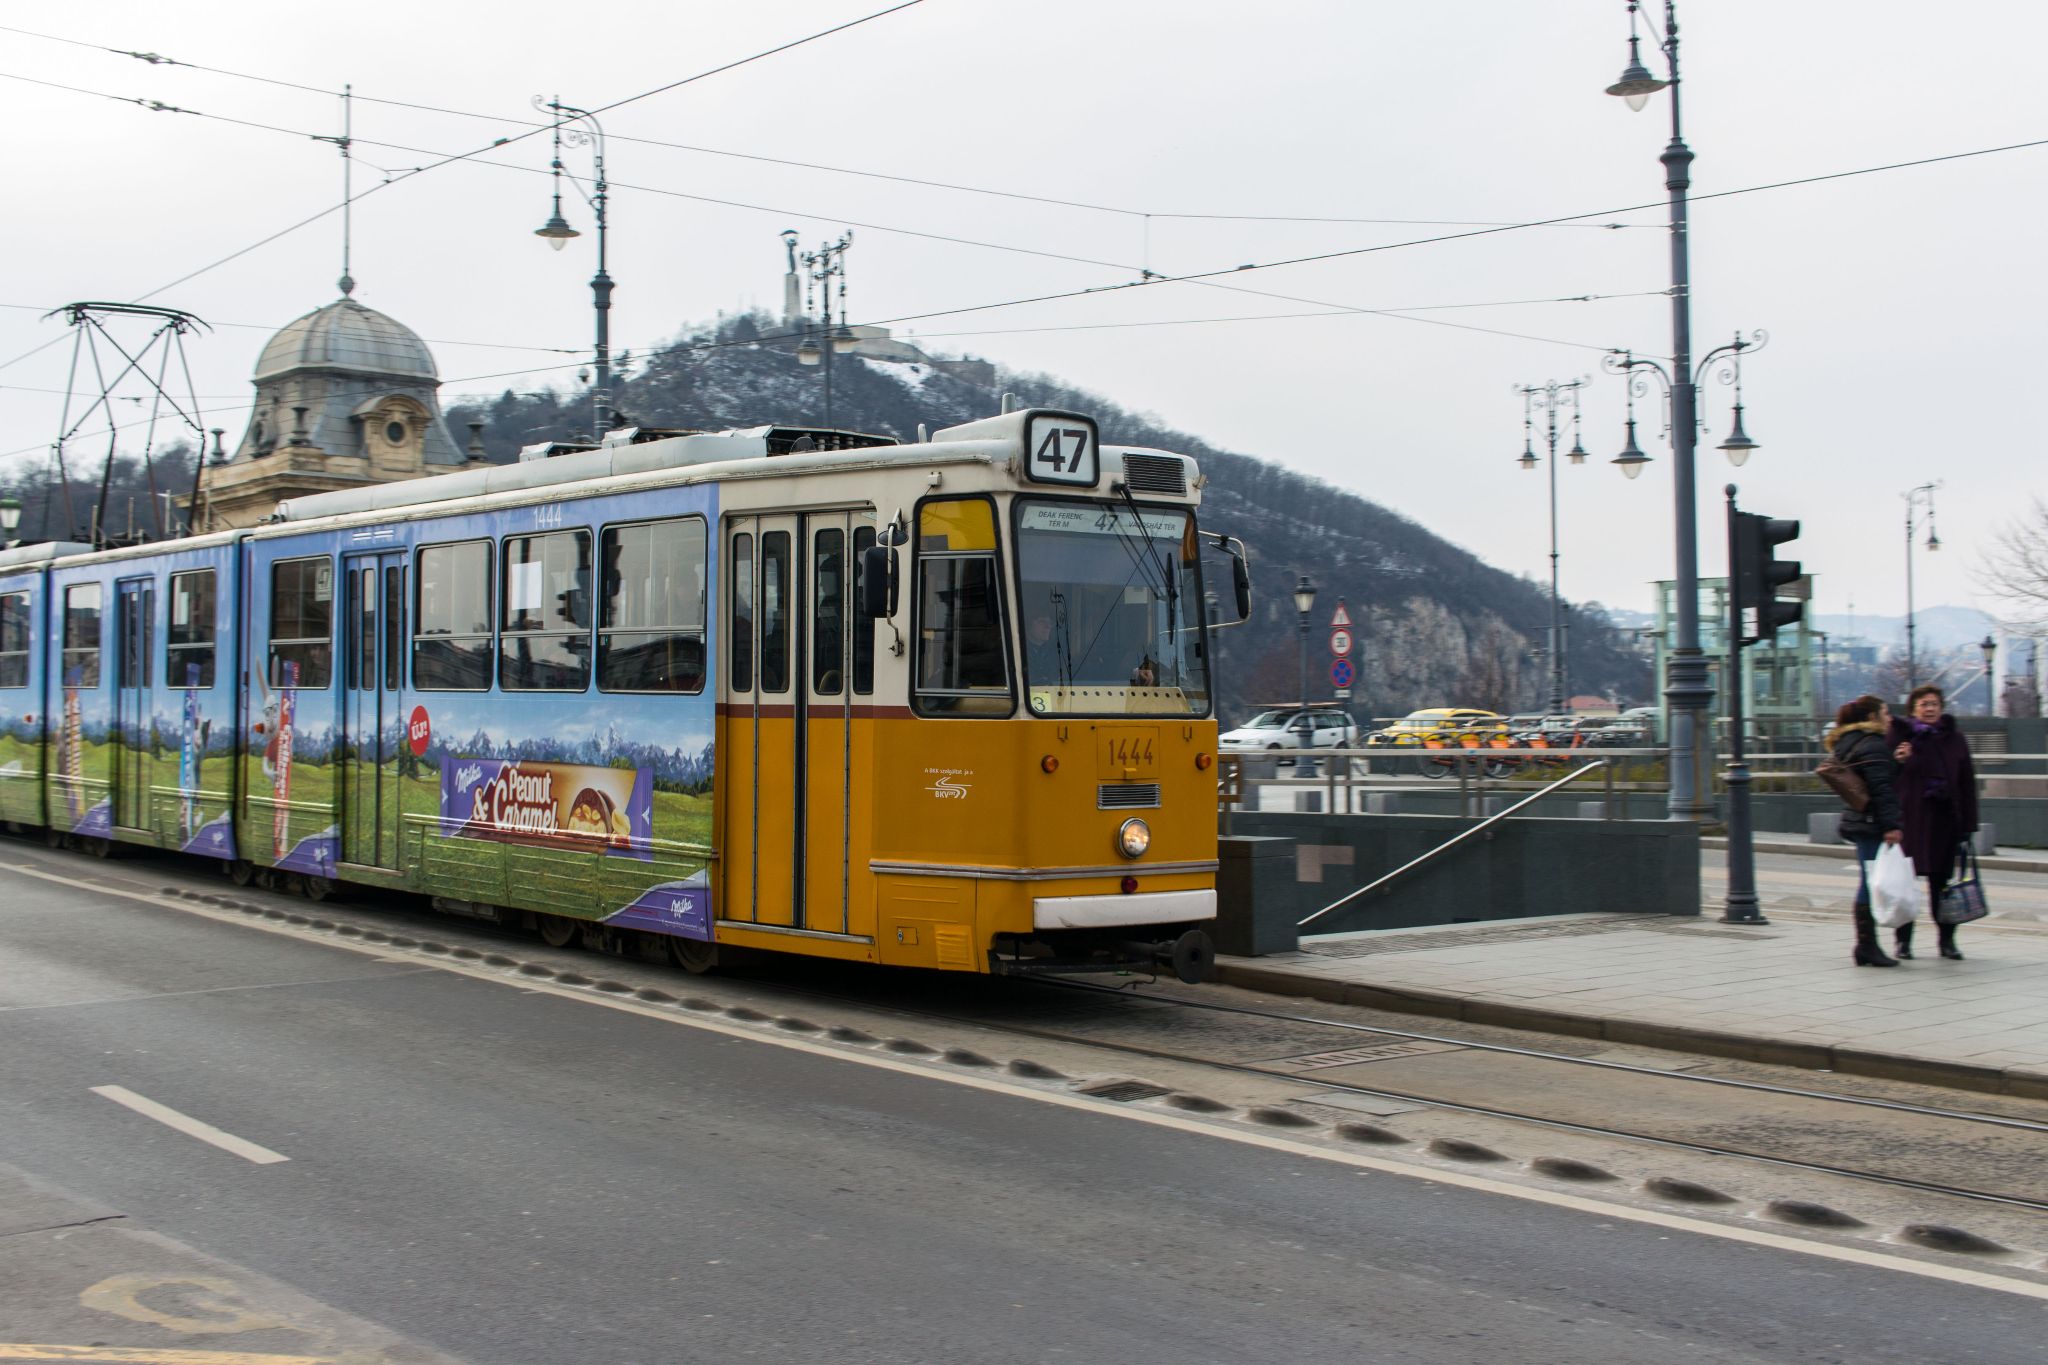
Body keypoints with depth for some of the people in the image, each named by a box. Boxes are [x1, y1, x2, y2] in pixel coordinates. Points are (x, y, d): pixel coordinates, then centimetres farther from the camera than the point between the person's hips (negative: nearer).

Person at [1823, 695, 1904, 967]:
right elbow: (1881, 789, -18)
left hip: (1858, 821, 10)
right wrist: (1891, 825, -20)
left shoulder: (1847, 743, 18)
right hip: (1873, 824, -10)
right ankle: (1867, 946, -6)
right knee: (1872, 884, -7)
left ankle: (1865, 946, 14)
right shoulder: (1873, 744, -13)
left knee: (1868, 884, 12)